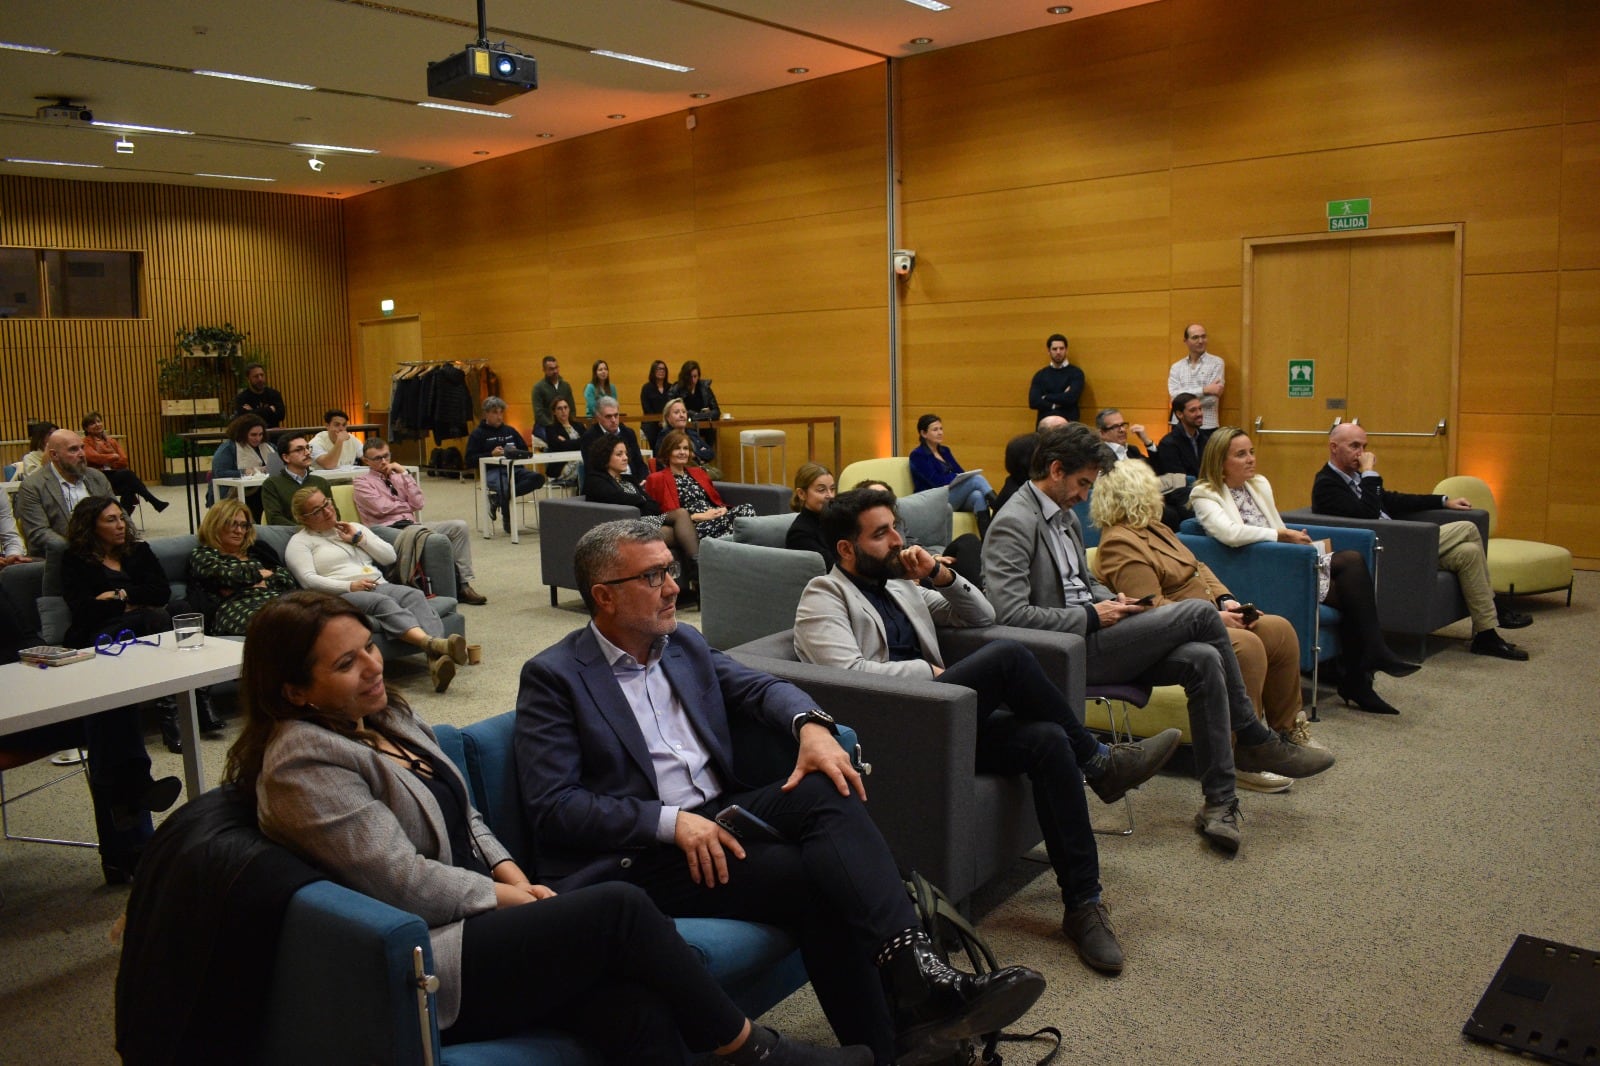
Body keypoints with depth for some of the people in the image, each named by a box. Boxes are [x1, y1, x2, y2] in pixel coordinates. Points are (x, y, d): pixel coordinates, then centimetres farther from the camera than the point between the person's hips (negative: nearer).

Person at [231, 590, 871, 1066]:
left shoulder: (385, 718, 15)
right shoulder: (304, 762, -12)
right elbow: (398, 880, -18)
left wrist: (512, 873, 2)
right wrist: (502, 896, -8)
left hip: (474, 923, 8)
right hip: (424, 969, -8)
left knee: (640, 1011, -21)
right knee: (621, 909, -22)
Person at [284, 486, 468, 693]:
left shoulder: (353, 528, 29)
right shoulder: (300, 542, 14)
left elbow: (390, 557, 21)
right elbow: (308, 580, -4)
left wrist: (359, 538, 10)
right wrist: (350, 586, -15)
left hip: (379, 586, 4)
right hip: (340, 597, -4)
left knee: (414, 595, -29)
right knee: (382, 602, -37)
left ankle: (436, 660, -55)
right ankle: (432, 643, -61)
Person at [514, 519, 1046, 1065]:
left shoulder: (685, 644, 15)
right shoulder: (552, 676, -5)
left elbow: (758, 686, 11)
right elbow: (551, 807, -12)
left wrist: (810, 725, -13)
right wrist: (672, 822, -22)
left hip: (721, 815, 6)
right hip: (636, 856, -6)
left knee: (826, 791, -23)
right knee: (810, 875, -26)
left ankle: (912, 969, -35)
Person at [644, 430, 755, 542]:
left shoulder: (698, 472, 28)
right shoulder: (657, 479, 8)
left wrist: (722, 510, 0)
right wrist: (701, 516, -13)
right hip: (691, 526, -6)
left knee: (747, 509, -26)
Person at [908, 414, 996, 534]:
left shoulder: (945, 451, 20)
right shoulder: (918, 455, -3)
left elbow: (961, 473, 11)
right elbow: (936, 481, -14)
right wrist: (958, 477, -17)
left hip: (954, 498, 6)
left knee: (978, 496, -30)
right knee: (976, 479, -26)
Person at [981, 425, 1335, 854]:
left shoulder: (1064, 516, 17)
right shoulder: (1013, 524, -14)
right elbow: (1010, 614, -23)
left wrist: (1112, 601, 5)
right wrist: (1092, 616, -16)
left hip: (1090, 639, 9)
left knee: (1203, 659, -13)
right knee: (1199, 613, -12)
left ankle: (1219, 801, -6)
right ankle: (1254, 740, 7)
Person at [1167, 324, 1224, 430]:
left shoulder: (1216, 363, 1)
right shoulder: (1176, 367, 9)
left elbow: (1211, 399, -10)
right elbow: (1175, 396, -7)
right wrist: (1204, 390, -14)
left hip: (1207, 427, -2)